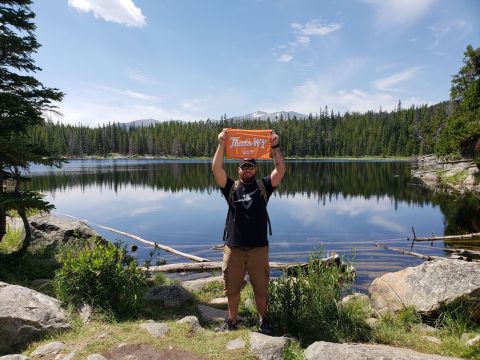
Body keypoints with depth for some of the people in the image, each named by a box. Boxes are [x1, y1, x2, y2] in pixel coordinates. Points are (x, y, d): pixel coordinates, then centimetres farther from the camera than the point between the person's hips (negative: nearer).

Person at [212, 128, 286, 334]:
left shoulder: (263, 187, 2)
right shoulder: (231, 187, 3)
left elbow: (281, 170, -11)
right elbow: (216, 169, -11)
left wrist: (275, 147, -21)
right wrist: (222, 145, -21)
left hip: (258, 248, 0)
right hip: (233, 248, 1)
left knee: (261, 289, 11)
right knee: (232, 289, 14)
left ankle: (263, 321, 33)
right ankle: (232, 320, 35)